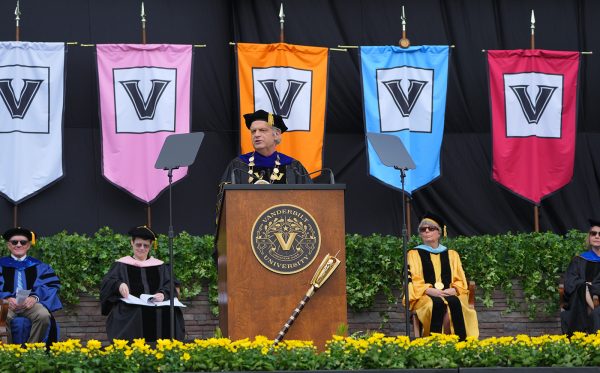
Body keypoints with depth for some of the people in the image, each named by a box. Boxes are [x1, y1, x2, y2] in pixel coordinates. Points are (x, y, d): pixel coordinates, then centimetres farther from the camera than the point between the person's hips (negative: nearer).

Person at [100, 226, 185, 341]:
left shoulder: (159, 266, 21)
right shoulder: (121, 265, 15)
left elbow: (170, 285, 8)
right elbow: (107, 283, 0)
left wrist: (163, 294, -17)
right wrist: (119, 285, -25)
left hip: (157, 306, 2)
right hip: (130, 309, -2)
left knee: (170, 314, -29)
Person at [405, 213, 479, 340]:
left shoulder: (451, 255, 22)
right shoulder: (414, 254, 15)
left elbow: (460, 281, 13)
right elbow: (413, 281, 3)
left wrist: (453, 290, -10)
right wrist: (430, 291, -15)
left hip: (450, 294, 2)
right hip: (425, 296, -2)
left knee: (455, 302, -35)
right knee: (438, 304, -38)